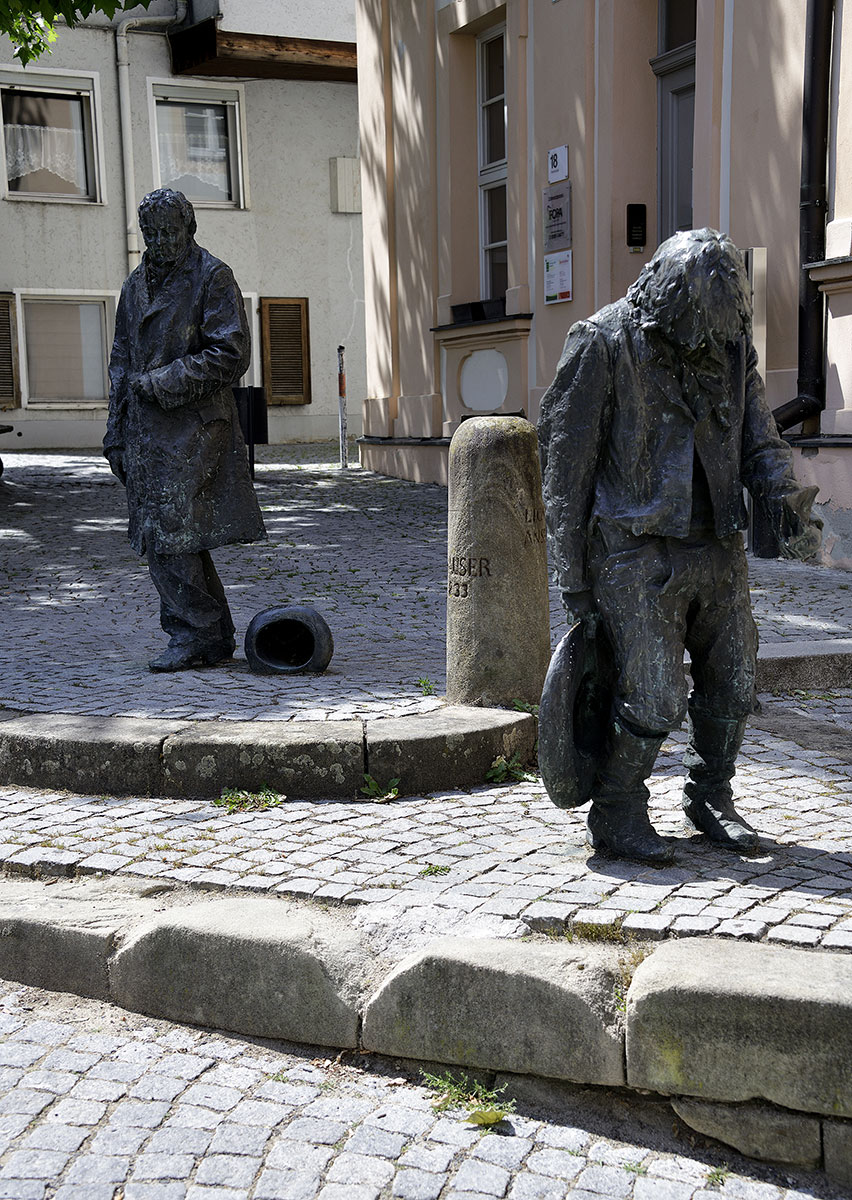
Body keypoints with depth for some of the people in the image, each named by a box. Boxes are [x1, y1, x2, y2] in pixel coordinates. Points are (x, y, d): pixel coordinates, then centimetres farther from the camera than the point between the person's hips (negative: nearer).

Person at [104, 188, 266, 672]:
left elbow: (231, 355, -12)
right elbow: (122, 361, 21)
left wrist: (164, 382, -14)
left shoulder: (213, 277, -4)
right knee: (180, 536, 8)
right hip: (148, 431, 7)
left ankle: (194, 636, -2)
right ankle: (216, 638, 15)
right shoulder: (137, 284, 18)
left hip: (193, 427, -7)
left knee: (168, 534, -12)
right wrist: (116, 431, 15)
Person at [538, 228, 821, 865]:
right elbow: (566, 462, -7)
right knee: (652, 699, -7)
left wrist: (785, 501, -16)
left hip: (718, 549, 6)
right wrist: (573, 574, -8)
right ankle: (617, 815, 13)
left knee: (732, 686, 11)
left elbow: (760, 440, 7)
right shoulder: (602, 344, -9)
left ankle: (711, 797, 32)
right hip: (638, 551, -6)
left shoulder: (732, 344, 7)